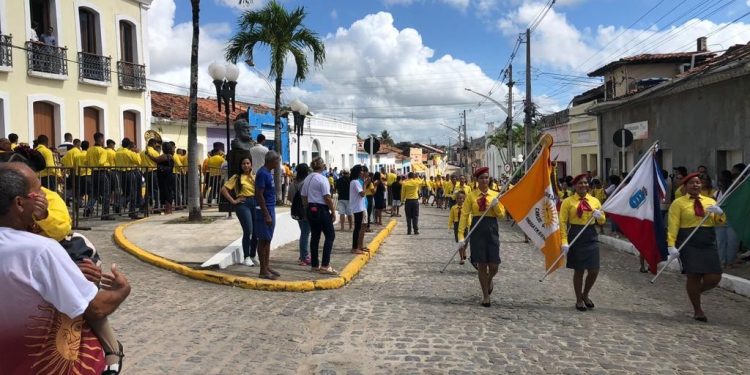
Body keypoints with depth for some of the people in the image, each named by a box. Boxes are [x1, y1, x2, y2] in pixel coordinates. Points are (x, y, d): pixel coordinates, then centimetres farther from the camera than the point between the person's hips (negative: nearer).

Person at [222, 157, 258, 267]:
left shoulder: (255, 177, 13)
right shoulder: (237, 177, 2)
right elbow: (224, 189, -2)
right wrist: (233, 201, -6)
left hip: (255, 204, 4)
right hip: (243, 204, -4)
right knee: (248, 231, -10)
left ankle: (253, 255, 23)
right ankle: (246, 257, 3)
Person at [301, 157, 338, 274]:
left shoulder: (307, 179, 10)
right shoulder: (322, 179, -13)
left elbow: (304, 197, 14)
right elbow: (327, 198, -16)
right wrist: (333, 212, -9)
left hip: (311, 209, 8)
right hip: (321, 209, -8)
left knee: (314, 236, 12)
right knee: (330, 235, -1)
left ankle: (315, 264, 16)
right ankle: (325, 265, -7)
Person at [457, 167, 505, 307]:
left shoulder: (495, 195, 6)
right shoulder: (471, 195, 0)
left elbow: (501, 214, 4)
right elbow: (464, 215, -5)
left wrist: (496, 205, -16)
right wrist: (461, 236, -12)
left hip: (492, 230, 2)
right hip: (477, 231, -2)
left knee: (494, 265, 0)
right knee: (481, 265, 2)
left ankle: (489, 280, 36)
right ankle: (485, 295, 17)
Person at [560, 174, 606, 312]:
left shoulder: (594, 201, 9)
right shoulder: (568, 201, -3)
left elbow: (602, 221, 16)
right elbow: (563, 222, -8)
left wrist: (599, 216, -8)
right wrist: (564, 242, -16)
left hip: (591, 236, 4)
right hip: (576, 236, -3)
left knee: (594, 270, 2)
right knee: (578, 270, 5)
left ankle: (585, 295, 29)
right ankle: (579, 300, 22)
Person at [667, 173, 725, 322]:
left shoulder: (710, 201, 16)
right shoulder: (678, 203, 1)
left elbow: (720, 222, 12)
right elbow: (673, 225, -7)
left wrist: (719, 212, -10)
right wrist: (671, 245, -18)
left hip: (708, 244, 5)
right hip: (688, 244, -4)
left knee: (714, 278, -2)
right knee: (693, 276, -6)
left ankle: (695, 292, 30)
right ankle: (697, 310, 10)